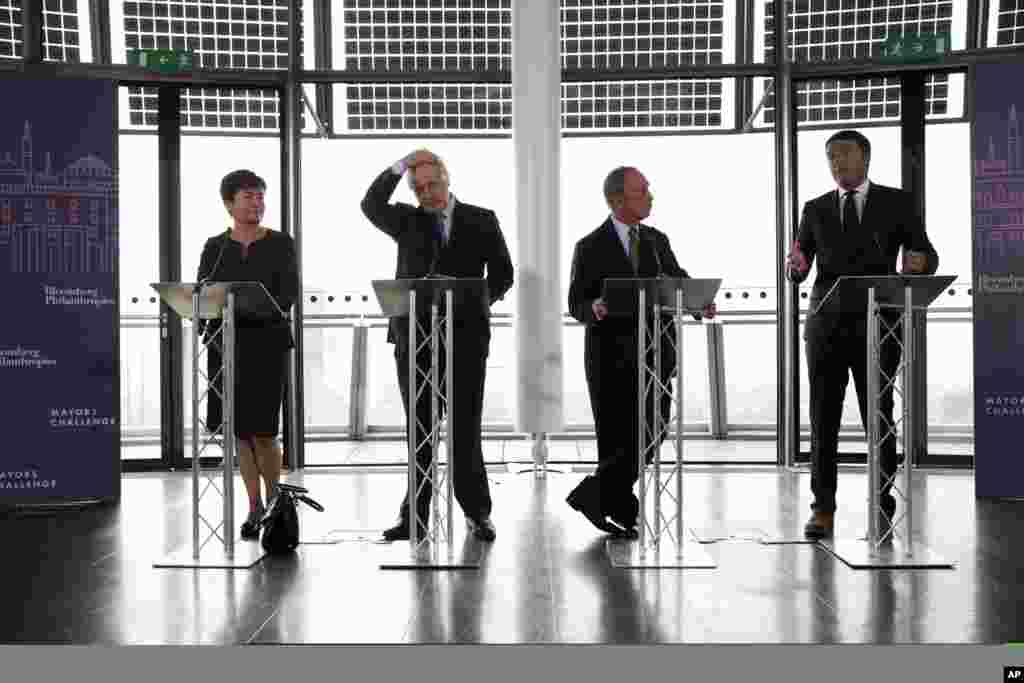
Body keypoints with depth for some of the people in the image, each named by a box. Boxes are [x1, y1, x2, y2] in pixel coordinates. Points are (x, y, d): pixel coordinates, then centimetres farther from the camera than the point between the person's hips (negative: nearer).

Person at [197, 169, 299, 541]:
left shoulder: (281, 244, 2)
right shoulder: (214, 247, 9)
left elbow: (289, 294, -8)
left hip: (266, 342, -3)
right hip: (225, 344, 3)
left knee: (263, 431, -7)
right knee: (239, 430, 5)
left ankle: (274, 502, 13)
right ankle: (255, 507, 16)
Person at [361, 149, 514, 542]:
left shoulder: (481, 220, 10)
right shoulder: (406, 220, 12)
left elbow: (502, 274, 8)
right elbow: (371, 205, -6)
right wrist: (399, 167, -11)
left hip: (465, 335, -1)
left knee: (466, 427, -2)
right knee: (419, 428, 5)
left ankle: (477, 513, 7)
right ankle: (415, 516, 10)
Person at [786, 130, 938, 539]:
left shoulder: (897, 202, 5)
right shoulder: (816, 209, 11)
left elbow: (928, 257, 1)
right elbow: (798, 272, 6)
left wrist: (919, 263, -23)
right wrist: (794, 266, -18)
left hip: (877, 326, -2)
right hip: (827, 326, 2)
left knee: (879, 419, 1)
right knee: (823, 421, 2)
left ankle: (883, 513, 9)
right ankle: (823, 510, 9)